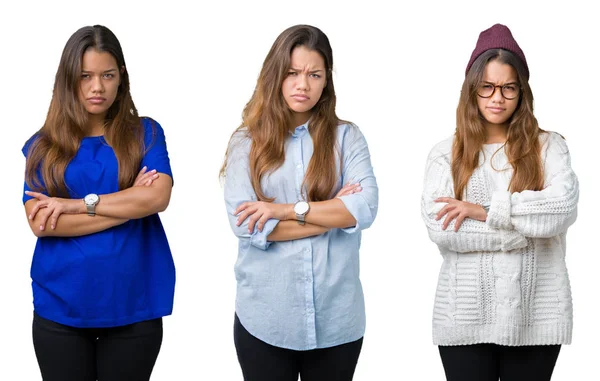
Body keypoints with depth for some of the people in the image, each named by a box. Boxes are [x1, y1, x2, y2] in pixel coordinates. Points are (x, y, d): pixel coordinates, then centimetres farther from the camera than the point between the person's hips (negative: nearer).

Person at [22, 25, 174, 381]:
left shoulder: (146, 133, 3)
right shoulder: (42, 145, 3)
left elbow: (158, 197, -13)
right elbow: (40, 223, -9)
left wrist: (76, 204, -14)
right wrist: (129, 205, -12)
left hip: (133, 304, 0)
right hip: (60, 307, 0)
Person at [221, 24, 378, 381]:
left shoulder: (347, 137, 3)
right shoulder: (247, 141, 0)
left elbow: (366, 208, -10)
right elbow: (246, 225, -11)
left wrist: (287, 210, -16)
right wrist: (335, 213, -10)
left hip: (337, 319, 1)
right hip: (265, 319, -1)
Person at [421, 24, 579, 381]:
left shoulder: (549, 146, 4)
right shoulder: (445, 153, 4)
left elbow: (563, 209, -14)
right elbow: (440, 228, -10)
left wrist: (484, 211, -14)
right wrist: (527, 226, -13)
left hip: (536, 317, 0)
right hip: (464, 318, 0)